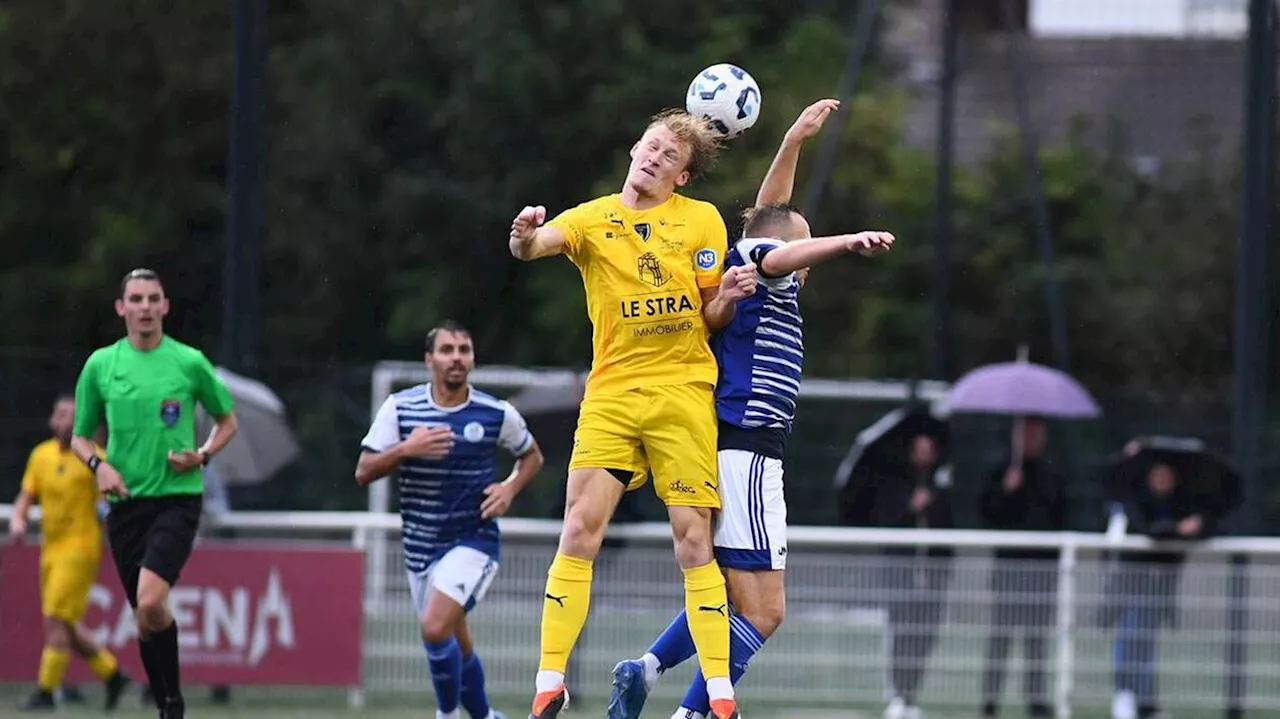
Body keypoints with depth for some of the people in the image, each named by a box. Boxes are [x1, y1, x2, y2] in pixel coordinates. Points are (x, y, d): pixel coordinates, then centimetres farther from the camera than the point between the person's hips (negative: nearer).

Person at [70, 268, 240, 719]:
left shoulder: (190, 362, 0)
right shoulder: (100, 365, 6)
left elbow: (227, 420, 14)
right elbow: (80, 436, 14)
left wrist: (203, 455, -5)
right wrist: (98, 464, -7)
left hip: (177, 498, -3)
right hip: (125, 501, 3)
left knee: (150, 602, -23)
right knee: (144, 614, 5)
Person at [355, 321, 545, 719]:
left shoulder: (497, 414, -6)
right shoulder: (400, 407, -4)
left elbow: (532, 455, 13)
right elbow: (363, 472, -6)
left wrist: (509, 489, -6)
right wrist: (405, 450, -23)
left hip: (474, 541, -3)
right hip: (420, 547, 3)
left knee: (435, 627, -23)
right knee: (455, 644, 14)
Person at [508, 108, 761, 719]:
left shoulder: (702, 220, 6)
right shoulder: (592, 219, 6)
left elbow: (714, 318, 8)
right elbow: (531, 246, -12)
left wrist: (728, 296, -15)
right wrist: (524, 236, -36)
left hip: (683, 391, -1)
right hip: (610, 393, 1)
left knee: (693, 537, -5)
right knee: (580, 530, -9)